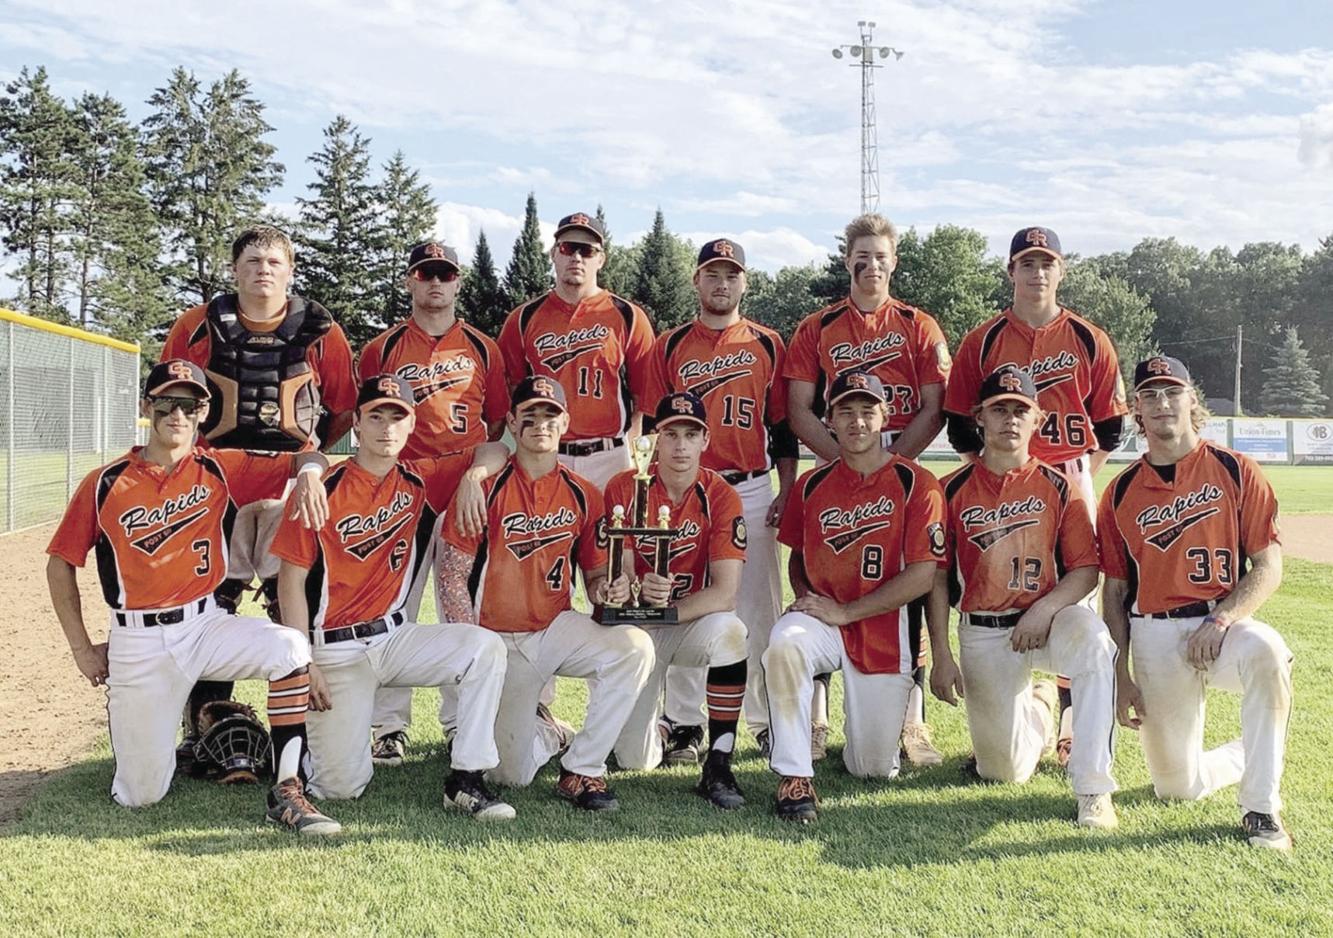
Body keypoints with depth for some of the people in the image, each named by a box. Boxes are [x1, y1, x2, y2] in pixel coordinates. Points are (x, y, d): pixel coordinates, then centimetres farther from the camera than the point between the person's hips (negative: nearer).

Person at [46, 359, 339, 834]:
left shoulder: (221, 469, 2)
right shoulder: (106, 484, -2)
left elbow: (308, 458, 4)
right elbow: (61, 563, 7)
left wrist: (308, 474, -22)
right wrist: (82, 649, 4)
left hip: (205, 626, 1)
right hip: (137, 644, -1)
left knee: (290, 647, -30)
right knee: (140, 795, 0)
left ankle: (286, 793, -21)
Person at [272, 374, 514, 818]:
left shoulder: (420, 481, 4)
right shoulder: (325, 490, -8)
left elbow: (494, 451, 12)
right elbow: (292, 579, -7)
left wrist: (472, 475, -12)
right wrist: (304, 663, -12)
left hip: (396, 636, 4)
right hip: (336, 648, -3)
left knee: (485, 646, -23)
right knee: (342, 786, -8)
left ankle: (465, 781, -15)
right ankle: (308, 731, 27)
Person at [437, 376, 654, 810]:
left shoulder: (583, 495, 4)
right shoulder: (486, 487, -7)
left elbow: (595, 574, 12)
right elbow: (453, 580, -6)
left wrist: (607, 589, -14)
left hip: (559, 628, 3)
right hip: (499, 639, -2)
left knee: (635, 647, -28)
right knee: (511, 773, -10)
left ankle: (581, 770, -13)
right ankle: (549, 734, 29)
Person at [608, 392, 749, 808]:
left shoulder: (720, 497, -10)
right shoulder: (624, 489, -9)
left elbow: (725, 592, -19)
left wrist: (666, 610, -32)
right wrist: (640, 593, -36)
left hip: (694, 623, 0)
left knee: (729, 630, -37)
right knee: (635, 759, -10)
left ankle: (718, 766, -24)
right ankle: (660, 730, 31)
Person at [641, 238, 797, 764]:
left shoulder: (768, 345, 9)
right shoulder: (669, 347, 8)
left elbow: (783, 427, 8)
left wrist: (786, 493, 1)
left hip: (752, 492, 0)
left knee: (759, 611, 2)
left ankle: (767, 721, 12)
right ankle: (683, 725, 10)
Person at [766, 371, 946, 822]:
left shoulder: (915, 484, -7)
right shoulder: (811, 485, 6)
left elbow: (921, 577, -13)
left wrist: (843, 612, -15)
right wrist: (806, 599, -3)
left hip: (885, 631, -2)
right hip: (822, 622, 2)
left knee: (873, 768, 0)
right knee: (785, 641, -35)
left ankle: (897, 698, 36)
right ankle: (795, 779, -24)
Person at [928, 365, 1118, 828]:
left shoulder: (1058, 487, 0)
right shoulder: (954, 490, 1)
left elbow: (1086, 570, -3)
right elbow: (937, 578, 2)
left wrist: (1044, 609, -21)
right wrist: (940, 656, -5)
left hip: (1049, 620, -1)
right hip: (982, 633, 1)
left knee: (1093, 636, -38)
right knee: (1005, 771, 1)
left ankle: (1092, 787, -29)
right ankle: (1039, 707, 38)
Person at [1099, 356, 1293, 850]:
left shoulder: (1235, 471, 1)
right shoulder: (1121, 493, 7)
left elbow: (1268, 568, -3)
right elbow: (1114, 592, 9)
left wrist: (1222, 619, -19)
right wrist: (1121, 676, 3)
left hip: (1225, 626, -2)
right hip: (1154, 638, 2)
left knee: (1267, 651, -39)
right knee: (1176, 785, 2)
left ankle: (1262, 808, -23)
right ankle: (1247, 754, 37)